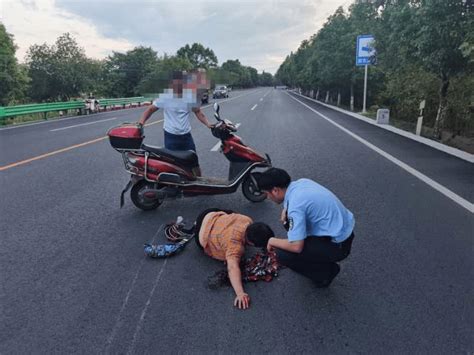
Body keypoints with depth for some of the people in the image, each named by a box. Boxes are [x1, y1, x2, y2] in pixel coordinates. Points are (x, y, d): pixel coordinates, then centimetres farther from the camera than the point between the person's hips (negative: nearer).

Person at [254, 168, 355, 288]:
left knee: (283, 255, -12)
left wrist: (273, 241, -7)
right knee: (291, 219, 15)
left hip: (338, 245, -9)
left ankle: (325, 273, 5)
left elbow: (296, 247, -26)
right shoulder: (301, 182, -1)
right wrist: (286, 209, 5)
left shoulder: (295, 205, -26)